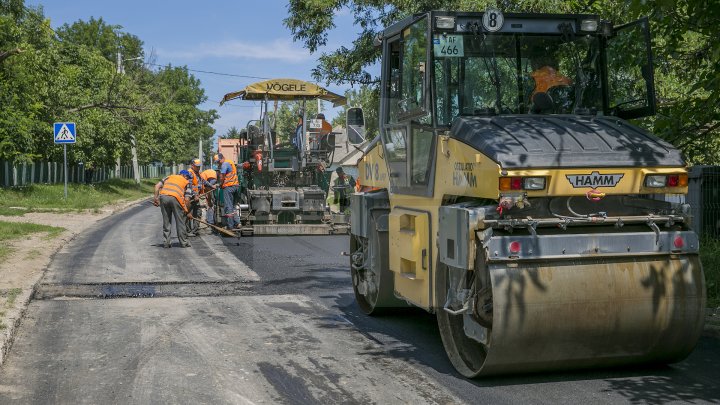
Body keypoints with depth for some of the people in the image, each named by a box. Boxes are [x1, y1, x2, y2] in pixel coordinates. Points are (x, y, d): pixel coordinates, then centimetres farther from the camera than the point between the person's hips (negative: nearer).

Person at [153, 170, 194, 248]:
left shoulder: (169, 177, 32)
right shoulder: (187, 182, 22)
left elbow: (157, 186, 17)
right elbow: (187, 199, 12)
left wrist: (156, 197, 15)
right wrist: (187, 212, 20)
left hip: (163, 196, 3)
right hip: (175, 198, -3)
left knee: (166, 221, 14)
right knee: (180, 221, 9)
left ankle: (166, 242, 17)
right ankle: (183, 243, 16)